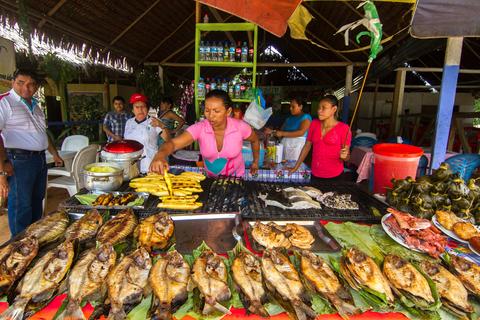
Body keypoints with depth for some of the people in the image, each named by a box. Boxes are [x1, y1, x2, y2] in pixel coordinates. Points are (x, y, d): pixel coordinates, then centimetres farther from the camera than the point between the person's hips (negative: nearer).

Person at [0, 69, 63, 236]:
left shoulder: (35, 105, 15)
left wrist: (55, 153, 27)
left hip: (40, 159, 8)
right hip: (19, 161, -8)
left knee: (37, 202, 18)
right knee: (21, 207, -1)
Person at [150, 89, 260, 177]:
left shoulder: (240, 127, -21)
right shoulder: (199, 128, -21)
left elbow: (255, 140, 0)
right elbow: (174, 143, -34)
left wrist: (256, 162, 9)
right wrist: (160, 155, -54)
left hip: (236, 178, -2)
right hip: (211, 178, 2)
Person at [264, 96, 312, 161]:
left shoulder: (306, 117, 0)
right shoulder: (289, 118, 20)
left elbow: (301, 132, -15)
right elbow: (281, 131, 20)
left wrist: (283, 133, -18)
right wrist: (272, 132, 2)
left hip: (297, 146, -5)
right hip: (284, 145, 6)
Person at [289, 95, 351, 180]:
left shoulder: (344, 128, -11)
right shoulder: (314, 124, 0)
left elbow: (346, 157, -5)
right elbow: (307, 146, 8)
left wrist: (343, 156, -27)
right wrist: (296, 167, 7)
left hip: (334, 176, -3)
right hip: (315, 174, 3)